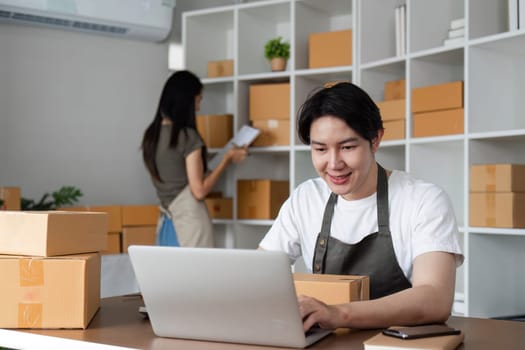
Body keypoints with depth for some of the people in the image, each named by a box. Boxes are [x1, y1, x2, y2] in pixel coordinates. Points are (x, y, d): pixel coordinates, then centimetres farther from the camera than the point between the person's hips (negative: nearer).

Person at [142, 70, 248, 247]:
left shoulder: (151, 134, 6)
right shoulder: (188, 136, -15)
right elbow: (199, 191, -13)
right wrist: (227, 159, -6)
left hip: (166, 220, 7)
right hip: (189, 219, -7)